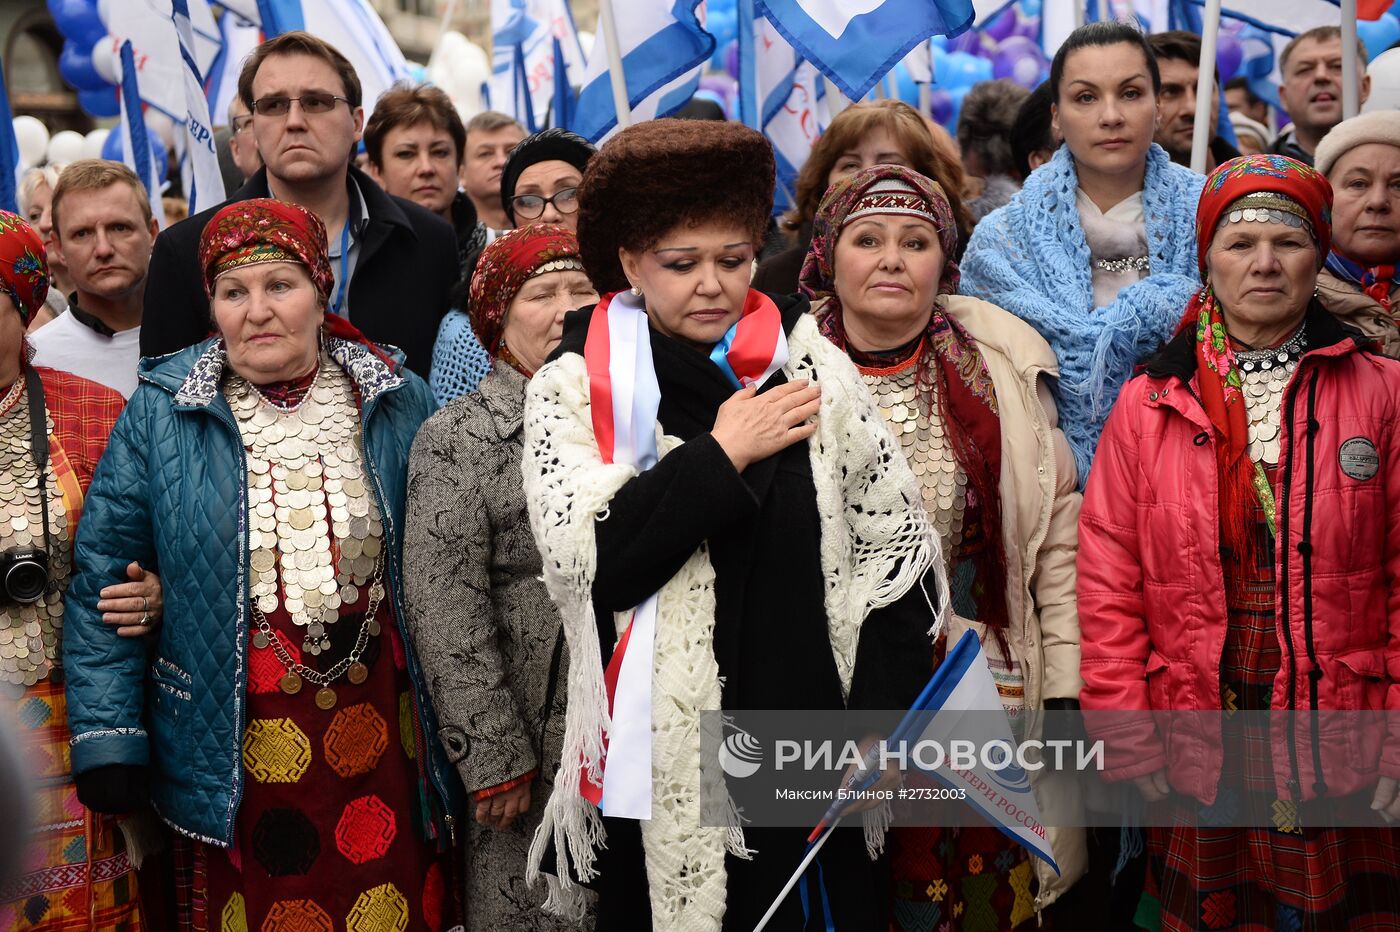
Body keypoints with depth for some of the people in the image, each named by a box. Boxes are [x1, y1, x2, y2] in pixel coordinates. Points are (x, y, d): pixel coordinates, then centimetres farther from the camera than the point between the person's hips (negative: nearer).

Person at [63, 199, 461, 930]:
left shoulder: (397, 402, 3)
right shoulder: (161, 413, -2)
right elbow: (104, 571, -2)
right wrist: (107, 735, -8)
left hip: (380, 721, 1)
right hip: (234, 738, -1)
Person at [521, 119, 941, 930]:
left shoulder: (816, 370, 1)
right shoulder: (575, 389, -3)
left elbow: (895, 547, 3)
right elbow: (588, 559, -16)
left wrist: (883, 727, -3)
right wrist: (722, 455, -13)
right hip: (660, 772, -1)